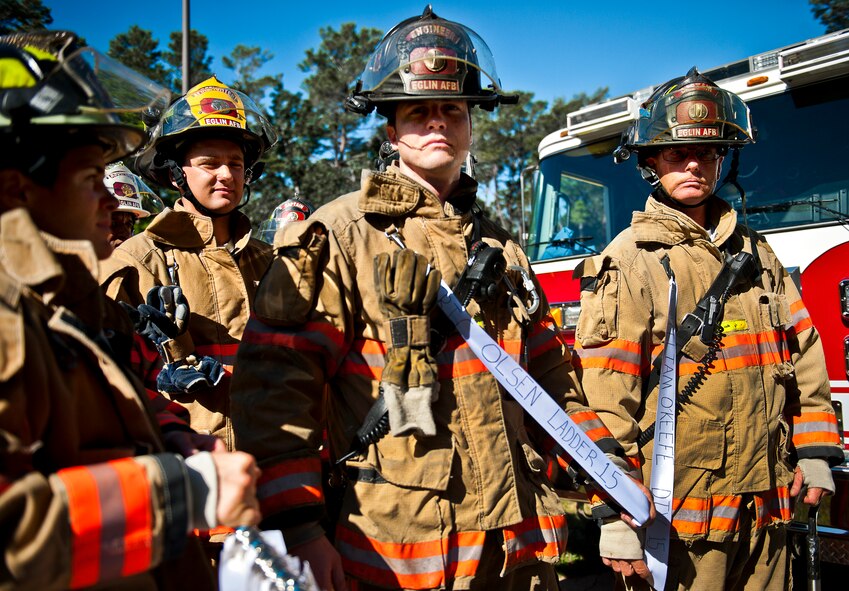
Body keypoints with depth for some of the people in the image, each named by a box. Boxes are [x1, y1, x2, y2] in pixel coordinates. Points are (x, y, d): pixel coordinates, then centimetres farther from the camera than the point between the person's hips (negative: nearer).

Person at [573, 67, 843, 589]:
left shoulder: (754, 252, 12)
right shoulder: (630, 261, -8)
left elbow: (804, 354, 16)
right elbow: (606, 398, -14)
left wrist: (814, 450, 8)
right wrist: (616, 517, -17)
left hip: (765, 506, 6)